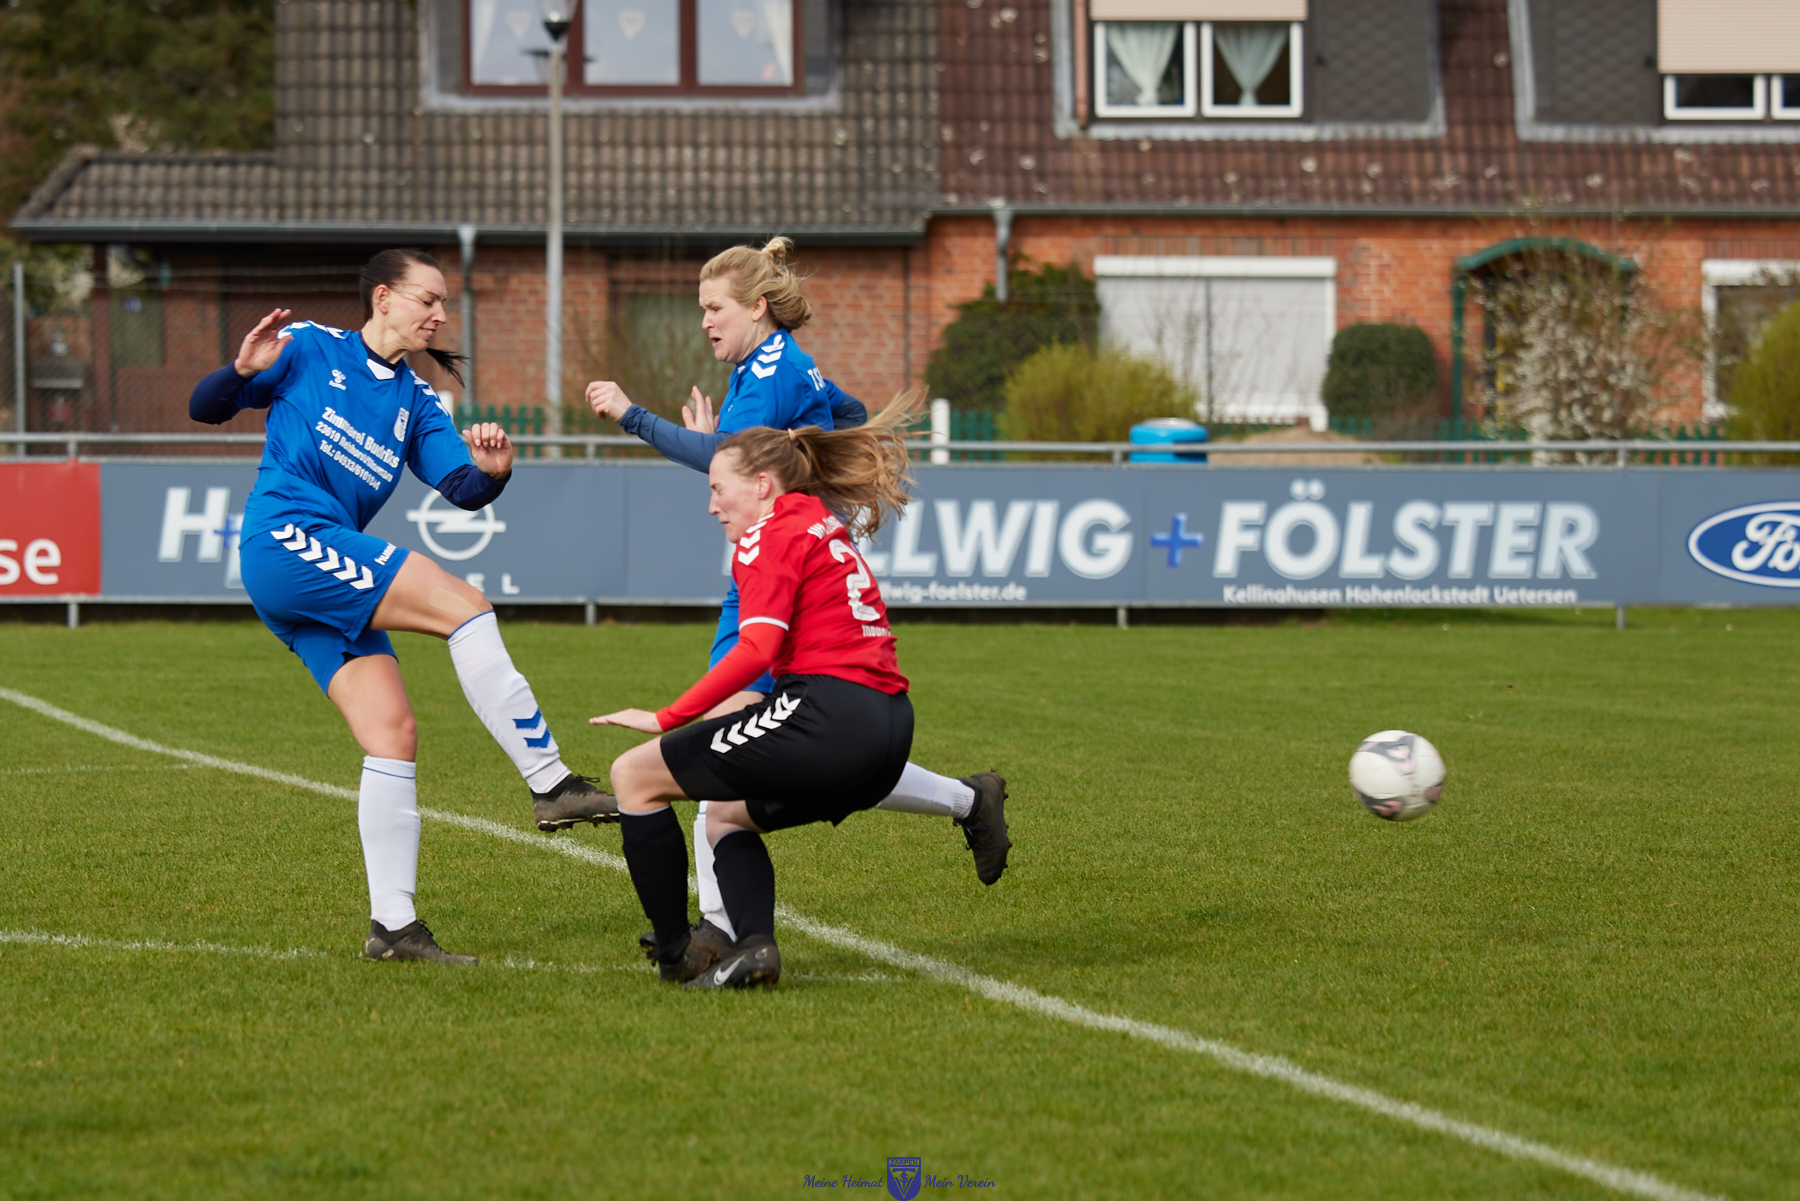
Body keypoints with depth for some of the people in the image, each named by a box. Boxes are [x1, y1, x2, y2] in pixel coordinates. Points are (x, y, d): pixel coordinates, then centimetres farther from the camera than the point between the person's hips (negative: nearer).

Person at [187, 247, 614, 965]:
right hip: (286, 540, -8)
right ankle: (550, 783, -21)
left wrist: (489, 472, -13)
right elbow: (206, 409, 4)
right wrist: (241, 372, -18)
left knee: (393, 733, -3)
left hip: (332, 576, 8)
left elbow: (459, 489, 10)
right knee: (465, 607, -19)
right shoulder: (309, 350, 5)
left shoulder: (415, 403, 22)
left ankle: (392, 925, -1)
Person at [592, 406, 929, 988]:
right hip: (888, 730, 10)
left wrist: (666, 718, -11)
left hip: (825, 716, -10)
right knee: (726, 814, 27)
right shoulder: (829, 533, 25)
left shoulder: (773, 536, -3)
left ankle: (676, 954, 5)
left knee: (634, 775, 3)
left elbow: (755, 650, -14)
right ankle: (753, 943, 1)